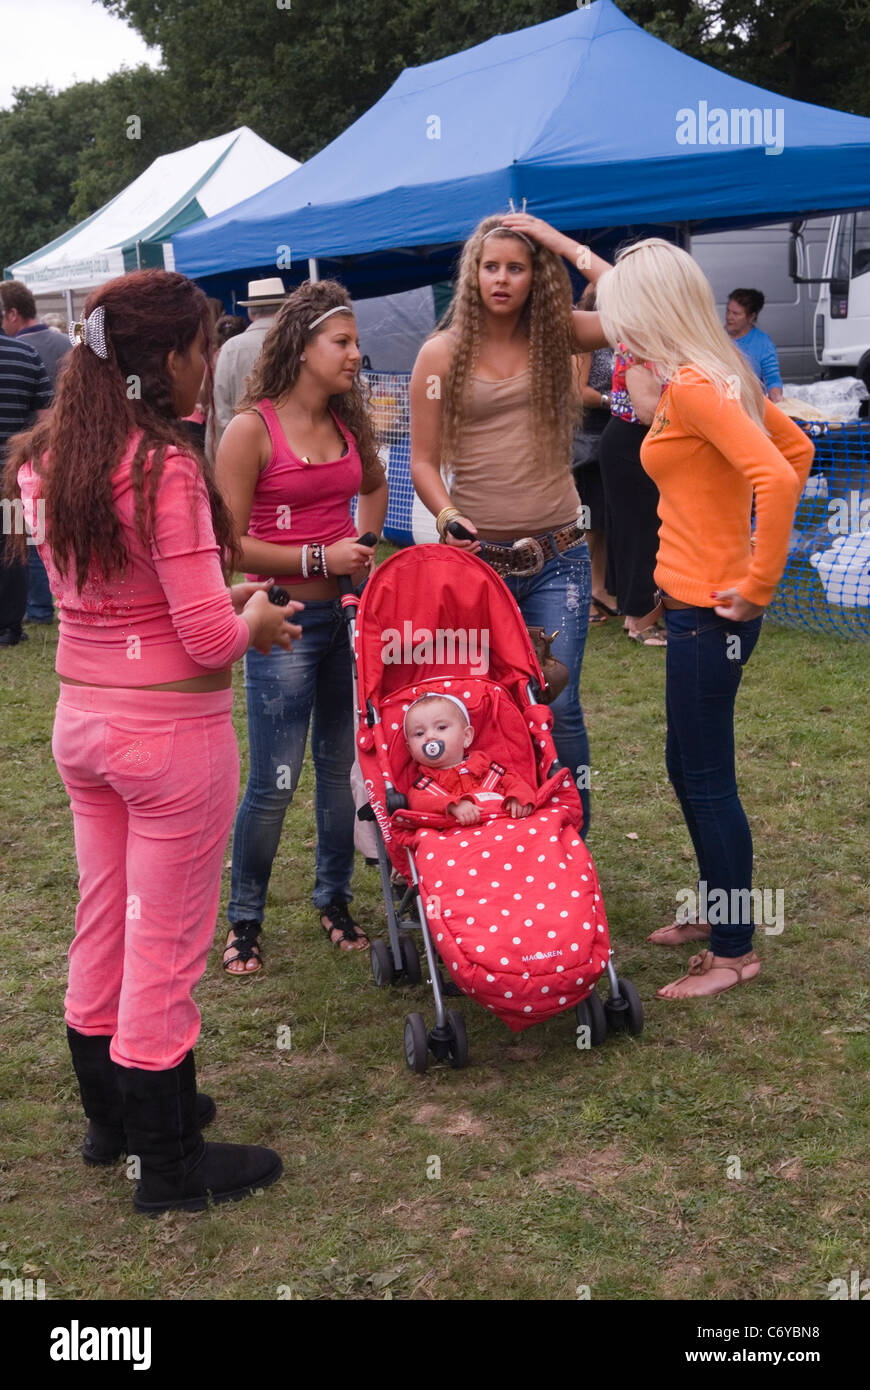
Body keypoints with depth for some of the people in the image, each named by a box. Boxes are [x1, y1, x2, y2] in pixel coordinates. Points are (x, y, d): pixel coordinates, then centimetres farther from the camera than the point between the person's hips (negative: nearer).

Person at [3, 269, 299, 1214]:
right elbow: (209, 640, -21)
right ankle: (171, 1166, 23)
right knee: (165, 948, 6)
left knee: (102, 928, 21)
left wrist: (214, 599, 13)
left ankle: (110, 1117, 40)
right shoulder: (165, 468, -21)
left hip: (81, 719, 8)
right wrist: (256, 621, -1)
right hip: (172, 732, -8)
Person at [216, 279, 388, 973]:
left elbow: (374, 485, 29)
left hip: (349, 612, 6)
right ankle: (245, 918, 19)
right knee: (274, 783, -1)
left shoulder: (349, 422, 7)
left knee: (343, 765, 13)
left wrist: (364, 546, 13)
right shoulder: (253, 429, -10)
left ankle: (334, 899, 30)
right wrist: (319, 558, -15)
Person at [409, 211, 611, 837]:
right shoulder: (442, 352, 2)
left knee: (557, 708, -3)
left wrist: (563, 244, -6)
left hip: (557, 555, 0)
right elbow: (424, 460, 2)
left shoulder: (556, 335, 5)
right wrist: (448, 517, -16)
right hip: (478, 554, 0)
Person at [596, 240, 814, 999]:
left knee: (709, 779, 1)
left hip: (708, 610, -10)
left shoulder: (692, 386, -19)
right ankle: (719, 910, 36)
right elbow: (798, 449, 19)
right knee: (688, 767, 20)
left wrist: (760, 583, -22)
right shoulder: (723, 374, 10)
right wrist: (752, 542, 16)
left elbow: (778, 474, -30)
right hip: (696, 601, 10)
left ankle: (735, 951, 14)